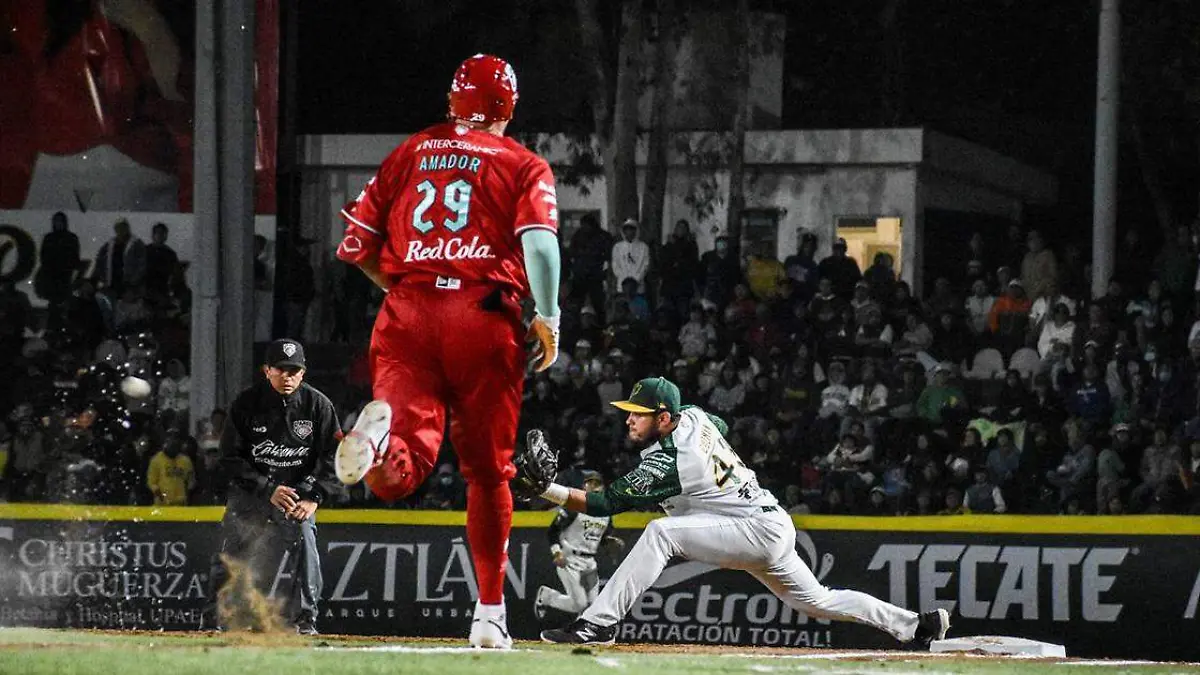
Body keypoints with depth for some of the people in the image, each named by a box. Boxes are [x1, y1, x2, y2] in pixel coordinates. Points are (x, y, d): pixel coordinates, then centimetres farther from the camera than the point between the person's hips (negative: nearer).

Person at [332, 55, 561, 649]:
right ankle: (489, 614, 16)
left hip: (406, 311, 1)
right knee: (488, 471, 13)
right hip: (484, 316, -1)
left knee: (396, 475, -12)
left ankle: (382, 426, -48)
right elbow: (539, 239, -9)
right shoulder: (523, 165, 11)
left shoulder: (410, 153, 19)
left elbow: (355, 246, 17)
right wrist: (548, 317, -11)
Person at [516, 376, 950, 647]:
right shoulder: (695, 417, 2)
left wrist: (549, 490, -33)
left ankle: (597, 624, -27)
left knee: (660, 532, -24)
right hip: (775, 526, 10)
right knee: (817, 600, 25)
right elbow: (724, 428, 27)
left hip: (759, 532, -10)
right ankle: (915, 625, 31)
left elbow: (607, 504, -25)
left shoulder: (666, 463, -22)